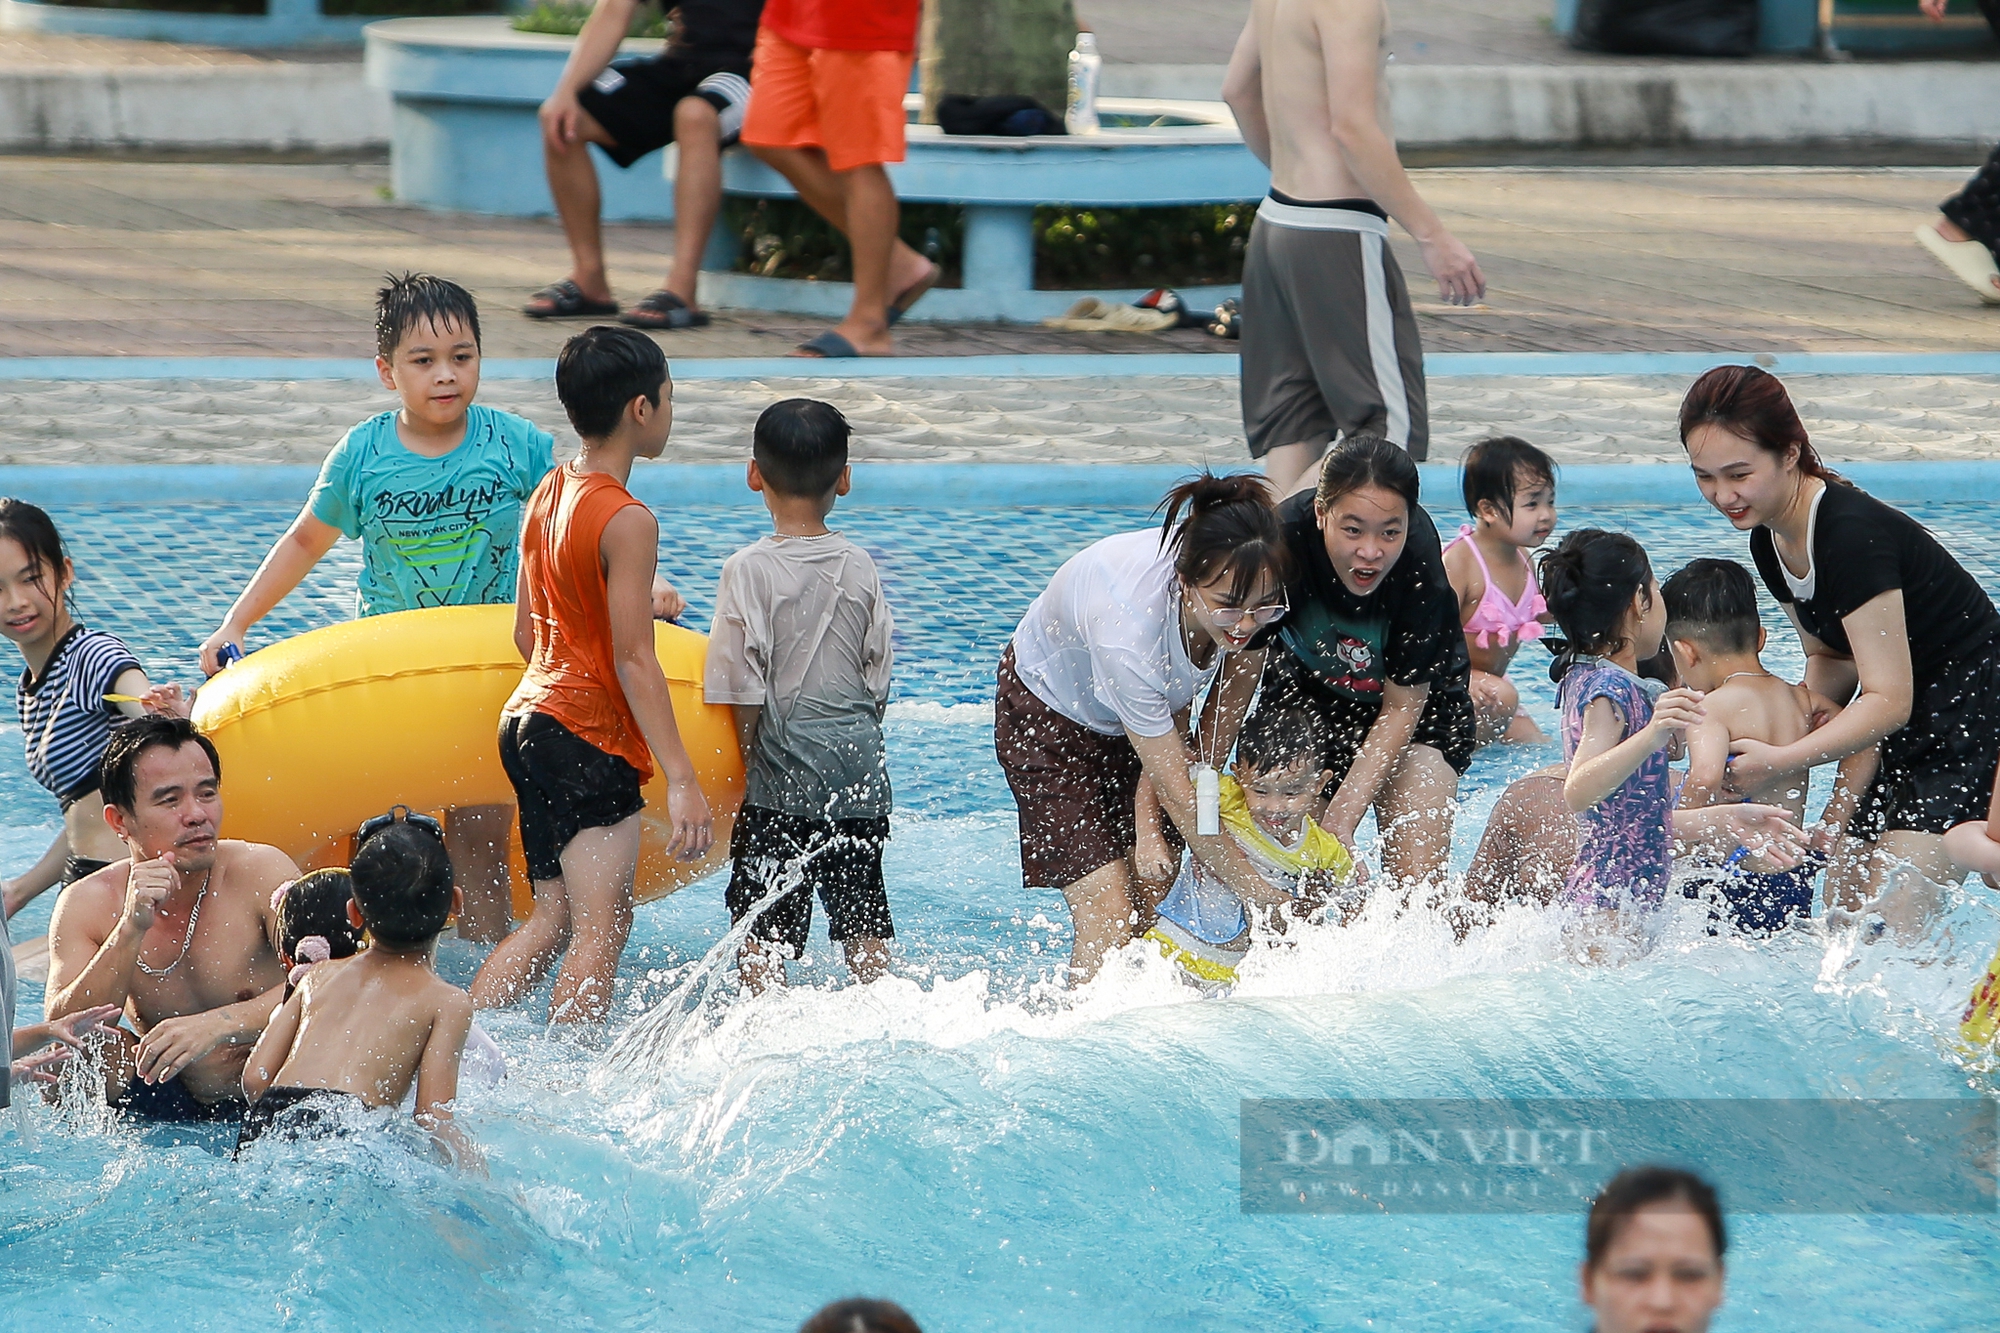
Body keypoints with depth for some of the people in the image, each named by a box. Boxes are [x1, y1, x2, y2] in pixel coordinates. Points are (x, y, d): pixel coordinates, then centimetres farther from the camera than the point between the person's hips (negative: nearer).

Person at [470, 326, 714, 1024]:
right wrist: (681, 781, -19)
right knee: (602, 927, -8)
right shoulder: (627, 520, -16)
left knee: (554, 917, 12)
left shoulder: (546, 495, 11)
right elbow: (633, 660, -19)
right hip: (591, 738, -9)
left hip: (530, 722, 9)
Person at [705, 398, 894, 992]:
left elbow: (745, 691, -10)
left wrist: (749, 768, 2)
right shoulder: (861, 569, 2)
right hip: (860, 782, 4)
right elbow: (878, 682, 8)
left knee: (762, 934, -1)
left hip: (781, 786, -4)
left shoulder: (749, 570, -10)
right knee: (865, 925, 12)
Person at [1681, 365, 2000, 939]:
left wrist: (1779, 762, -28)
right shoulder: (1769, 540, 1)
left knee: (1896, 920, -18)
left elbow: (1889, 700, -26)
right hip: (1904, 739, 9)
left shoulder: (1852, 534, -27)